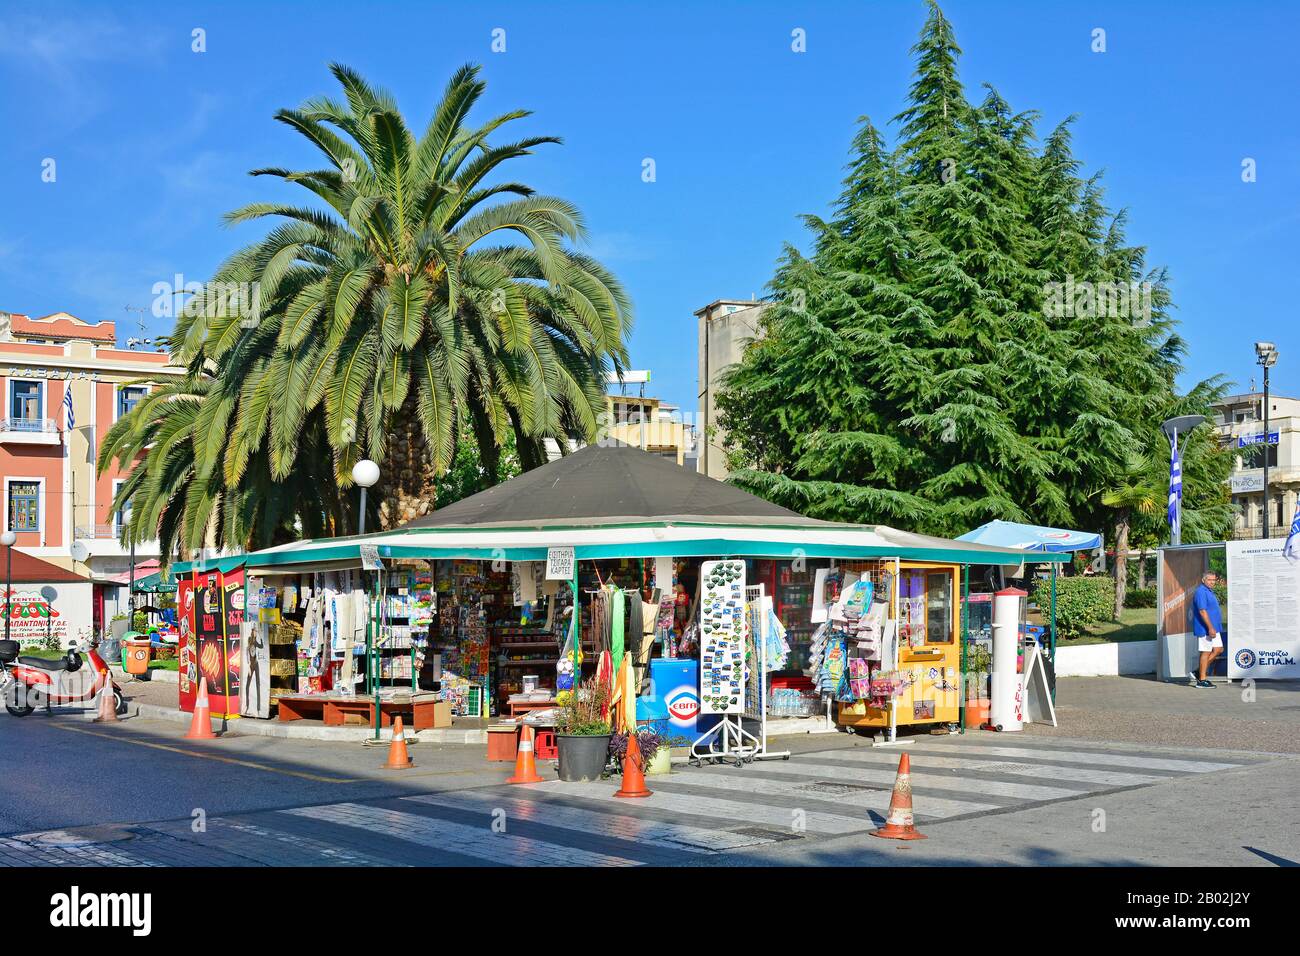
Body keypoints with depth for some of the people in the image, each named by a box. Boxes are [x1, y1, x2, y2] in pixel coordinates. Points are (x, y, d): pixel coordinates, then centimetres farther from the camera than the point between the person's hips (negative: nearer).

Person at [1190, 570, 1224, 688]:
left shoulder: (1209, 592, 17)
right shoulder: (1201, 592, -16)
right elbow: (1202, 611, -23)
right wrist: (1210, 628, -25)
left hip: (1213, 628, 10)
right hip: (1205, 628, -10)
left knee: (1218, 649, 12)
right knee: (1206, 652, -6)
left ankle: (1200, 671, 18)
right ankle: (1201, 680, 0)